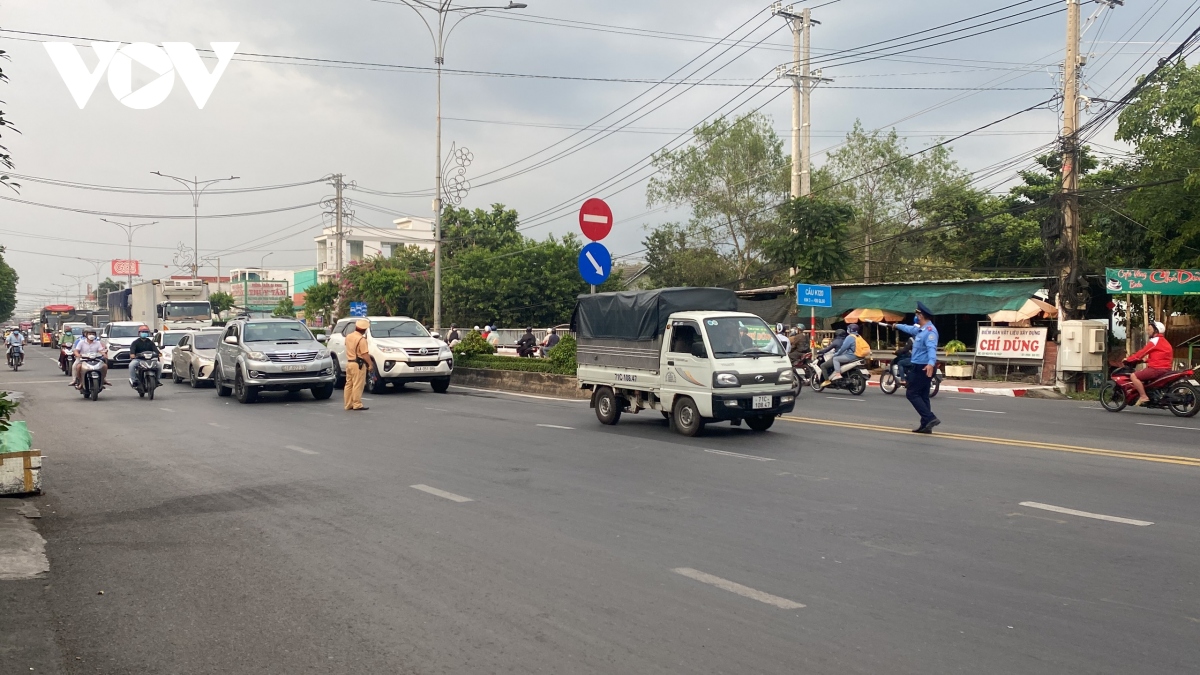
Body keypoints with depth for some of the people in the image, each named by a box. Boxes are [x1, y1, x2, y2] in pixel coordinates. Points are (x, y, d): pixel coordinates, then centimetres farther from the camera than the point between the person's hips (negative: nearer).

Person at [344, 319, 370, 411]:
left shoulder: (348, 337, 6)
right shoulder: (361, 339, -17)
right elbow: (365, 354, -19)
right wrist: (370, 364, -11)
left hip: (349, 362, 8)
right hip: (358, 364, -8)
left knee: (349, 384, 12)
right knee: (358, 385, -4)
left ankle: (348, 404, 16)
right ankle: (357, 405, -2)